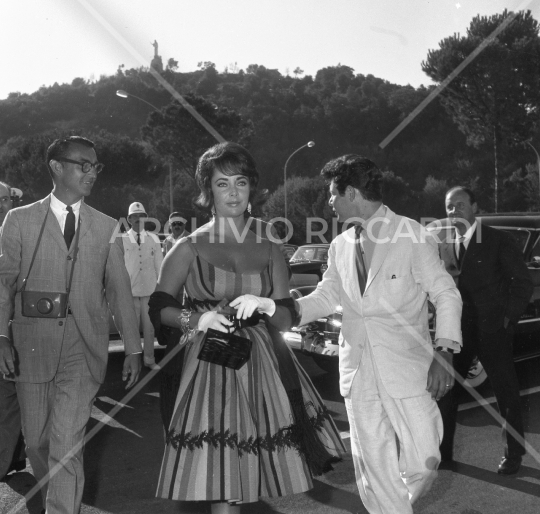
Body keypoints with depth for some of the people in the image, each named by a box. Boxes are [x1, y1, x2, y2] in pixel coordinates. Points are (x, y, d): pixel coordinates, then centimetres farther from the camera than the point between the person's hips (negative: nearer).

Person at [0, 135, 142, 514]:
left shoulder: (106, 227, 6)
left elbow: (119, 289, 7)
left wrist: (134, 348, 6)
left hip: (83, 349, -1)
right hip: (31, 346, 1)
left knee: (66, 445, -9)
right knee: (36, 440, 12)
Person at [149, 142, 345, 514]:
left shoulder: (269, 251, 9)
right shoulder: (189, 248, 2)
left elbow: (287, 318, 6)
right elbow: (158, 308, 1)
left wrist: (265, 305, -15)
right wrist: (197, 319, -17)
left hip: (263, 366, 3)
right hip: (211, 367, -2)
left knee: (248, 471, 7)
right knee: (219, 477, -4)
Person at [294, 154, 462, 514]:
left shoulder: (411, 235, -6)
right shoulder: (340, 246, 10)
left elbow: (447, 295, -5)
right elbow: (326, 296, 16)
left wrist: (444, 352, -16)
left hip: (406, 366, -4)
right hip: (359, 369, 4)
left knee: (423, 463, -4)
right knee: (373, 468, 7)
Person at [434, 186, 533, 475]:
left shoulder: (498, 240, -5)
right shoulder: (443, 246, 8)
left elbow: (522, 283, -3)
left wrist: (508, 318, -7)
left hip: (492, 331, -4)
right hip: (456, 331, 4)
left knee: (506, 394, 7)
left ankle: (513, 455, 24)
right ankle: (443, 451, 20)